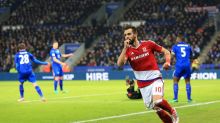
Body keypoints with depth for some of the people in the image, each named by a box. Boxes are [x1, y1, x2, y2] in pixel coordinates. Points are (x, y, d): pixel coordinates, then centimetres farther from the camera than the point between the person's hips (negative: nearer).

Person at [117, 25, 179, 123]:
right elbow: (120, 64, -19)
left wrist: (167, 62, -14)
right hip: (143, 84, 3)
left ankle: (172, 112, 2)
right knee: (156, 108, 5)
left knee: (158, 101, -26)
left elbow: (166, 52, 5)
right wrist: (125, 48, -21)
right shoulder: (127, 50, -1)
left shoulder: (148, 44, -5)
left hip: (155, 78, -3)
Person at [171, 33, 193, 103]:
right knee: (187, 82, 13)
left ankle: (175, 98, 3)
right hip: (187, 65, 2)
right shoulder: (188, 46, 14)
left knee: (175, 81, 10)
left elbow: (172, 55, -7)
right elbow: (191, 56, 17)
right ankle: (189, 98, 8)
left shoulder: (175, 46, 6)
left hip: (179, 65, -2)